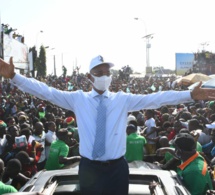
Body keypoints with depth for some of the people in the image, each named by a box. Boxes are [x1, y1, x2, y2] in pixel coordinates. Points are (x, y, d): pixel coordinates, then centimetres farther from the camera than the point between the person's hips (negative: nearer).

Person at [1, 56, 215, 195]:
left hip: (117, 168, 0)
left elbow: (156, 98, -6)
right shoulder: (78, 99, 2)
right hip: (89, 168, 0)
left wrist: (190, 95, -14)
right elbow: (46, 91, -4)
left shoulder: (124, 99, 2)